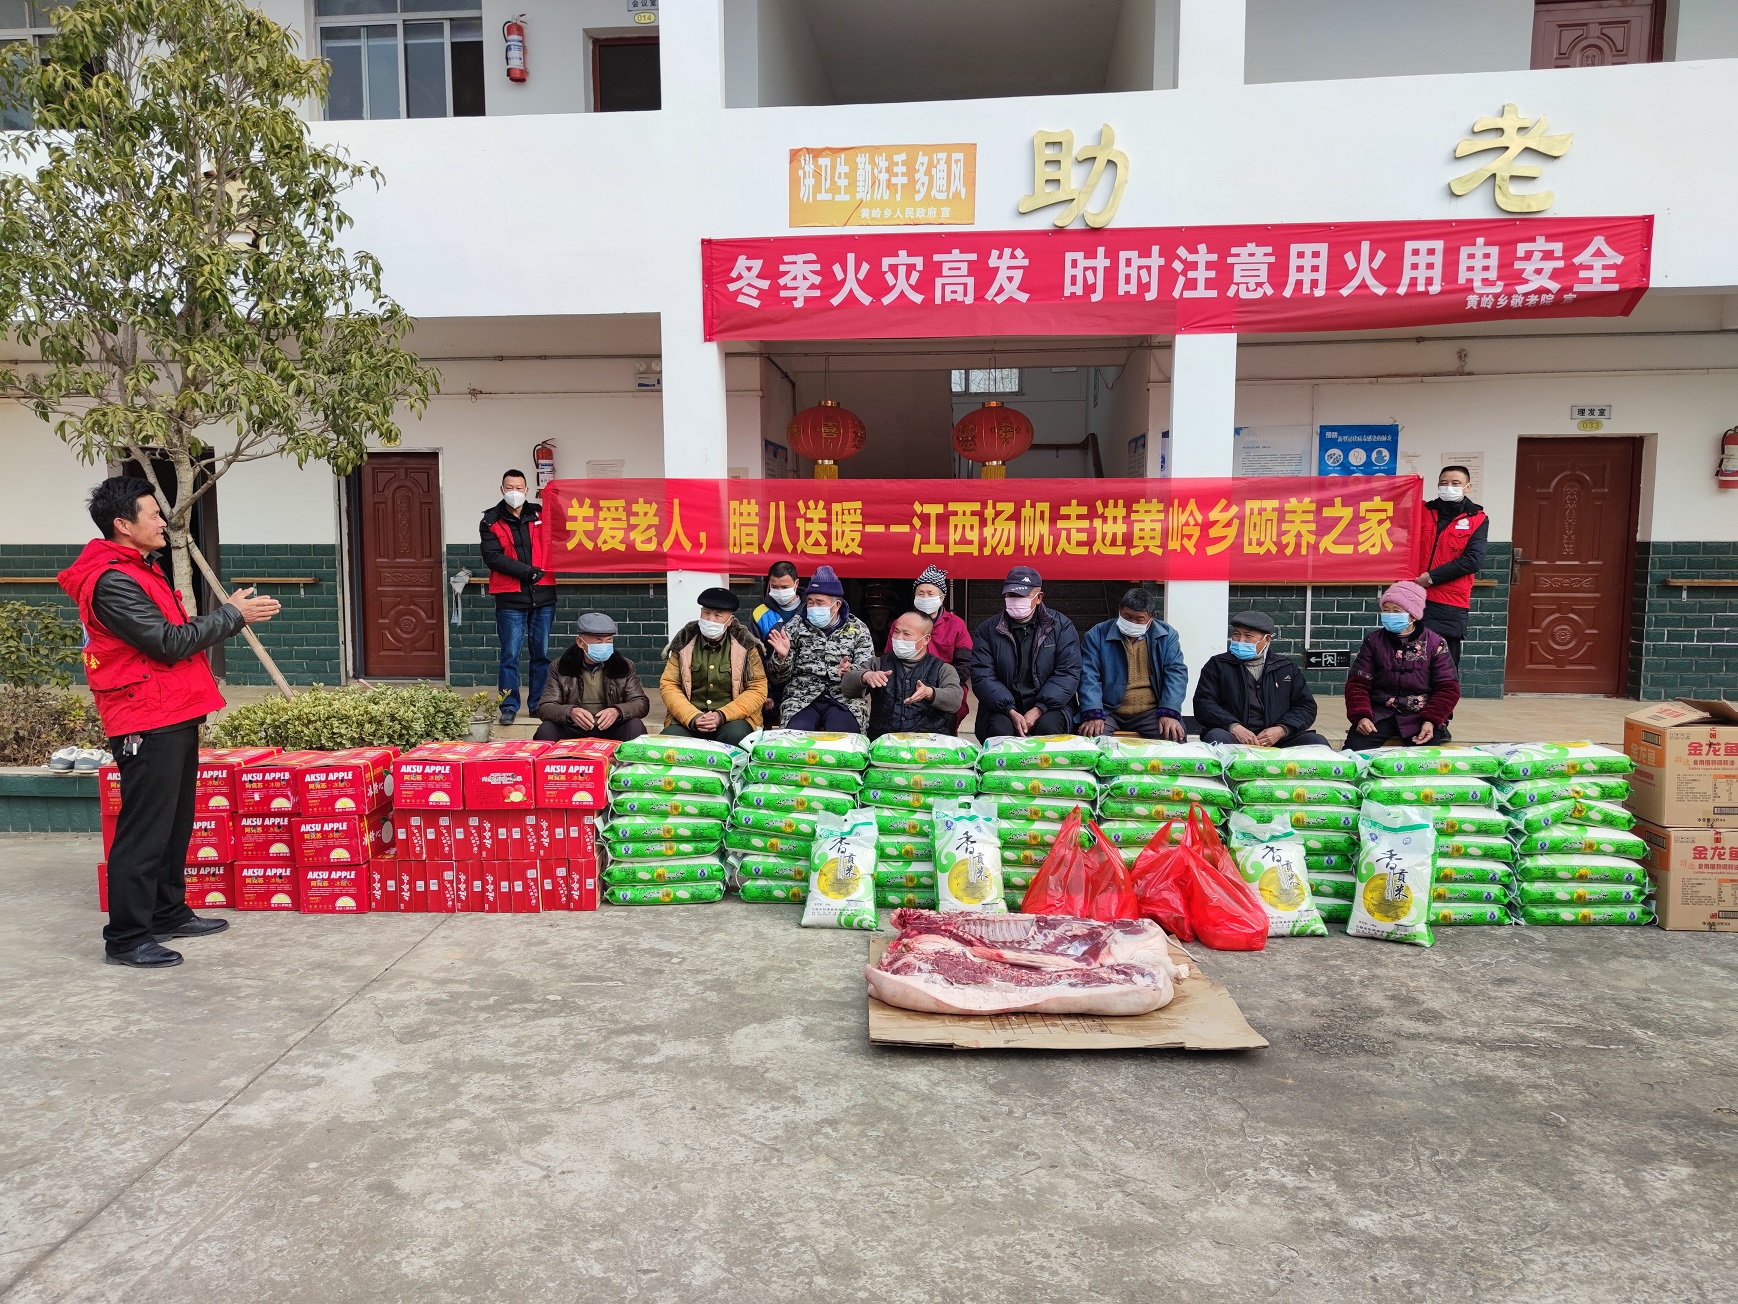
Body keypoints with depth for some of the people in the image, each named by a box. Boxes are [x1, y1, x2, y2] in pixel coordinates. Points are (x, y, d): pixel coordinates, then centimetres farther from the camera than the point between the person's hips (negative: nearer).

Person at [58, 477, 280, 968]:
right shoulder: (112, 582, -16)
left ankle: (168, 913, 29)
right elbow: (169, 642, -19)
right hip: (147, 724, -10)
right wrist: (232, 615, -12)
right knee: (144, 832, -5)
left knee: (175, 824, 17)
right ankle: (126, 938, 3)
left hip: (174, 719, 10)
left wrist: (230, 614, 8)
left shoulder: (141, 571, 17)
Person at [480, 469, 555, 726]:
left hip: (543, 596, 2)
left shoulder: (541, 515, 10)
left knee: (542, 654, 7)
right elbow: (492, 557, -8)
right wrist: (527, 571, -14)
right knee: (510, 655, -2)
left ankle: (538, 704, 16)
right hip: (510, 599, -2)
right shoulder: (491, 521, 3)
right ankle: (509, 706, 5)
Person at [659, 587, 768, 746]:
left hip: (733, 718, -1)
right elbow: (668, 685, 3)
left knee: (736, 736, -33)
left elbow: (757, 689, -1)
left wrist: (722, 715, -14)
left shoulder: (744, 644, 0)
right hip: (687, 719, 1)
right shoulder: (684, 642, 5)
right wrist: (693, 717, -13)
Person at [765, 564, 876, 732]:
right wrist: (782, 657, -12)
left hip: (845, 699, 0)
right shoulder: (794, 628, 12)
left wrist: (849, 673, -21)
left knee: (842, 736, -31)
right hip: (801, 699, 1)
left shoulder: (858, 629, 10)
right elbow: (779, 678, 10)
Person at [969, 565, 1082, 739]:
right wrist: (1011, 711, -18)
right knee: (1001, 729, -31)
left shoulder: (1061, 626, 5)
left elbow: (1068, 673, -3)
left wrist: (1039, 709, -16)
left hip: (1049, 704, 0)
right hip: (1002, 706, 0)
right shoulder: (988, 630, 6)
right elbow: (982, 676, -3)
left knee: (1048, 727, -32)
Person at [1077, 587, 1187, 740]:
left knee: (1174, 737, -26)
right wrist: (1093, 715, -20)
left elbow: (1176, 673, 0)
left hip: (1151, 712, 2)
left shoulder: (1167, 635, 8)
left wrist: (1169, 713, -15)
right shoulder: (1097, 634, 3)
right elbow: (1089, 676, -5)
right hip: (1108, 712, -1)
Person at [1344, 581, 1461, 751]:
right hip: (1379, 713, 1)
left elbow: (1447, 688, -1)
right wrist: (1361, 716, -16)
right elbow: (1358, 683, 1)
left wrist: (1430, 721, -15)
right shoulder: (1373, 641, 5)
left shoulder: (1434, 643, 2)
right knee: (1354, 750, -23)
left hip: (1419, 717, -1)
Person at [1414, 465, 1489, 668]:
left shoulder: (1477, 519, 3)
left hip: (1451, 604, -2)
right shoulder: (1424, 511, 10)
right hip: (1416, 598, 2)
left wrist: (1432, 577, -12)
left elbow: (1472, 561, -9)